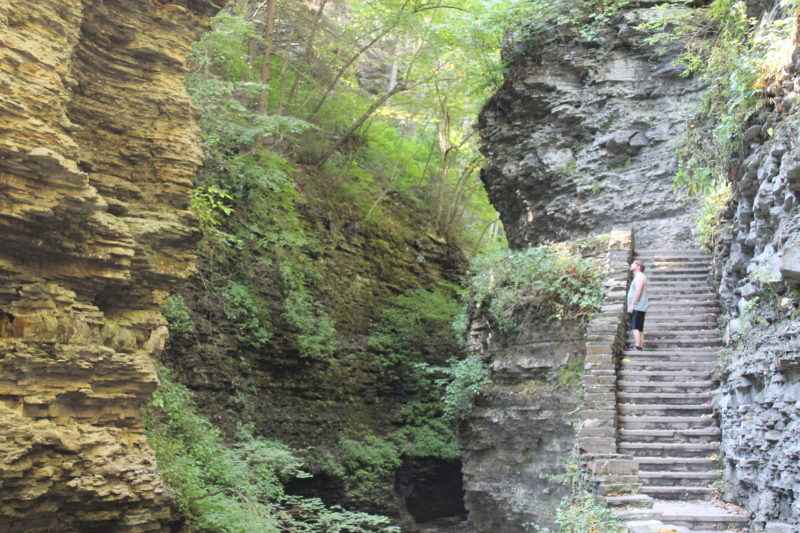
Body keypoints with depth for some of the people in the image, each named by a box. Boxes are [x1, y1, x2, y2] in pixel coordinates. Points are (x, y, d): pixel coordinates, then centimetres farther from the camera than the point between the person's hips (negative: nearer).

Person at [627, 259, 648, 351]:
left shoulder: (639, 276, -9)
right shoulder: (638, 277, 24)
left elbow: (638, 291, -20)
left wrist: (632, 305, -21)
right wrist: (632, 305, 20)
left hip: (637, 307, -10)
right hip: (639, 308, 10)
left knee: (635, 327, -16)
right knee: (640, 329, 8)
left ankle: (637, 346, -22)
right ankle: (640, 347, 8)